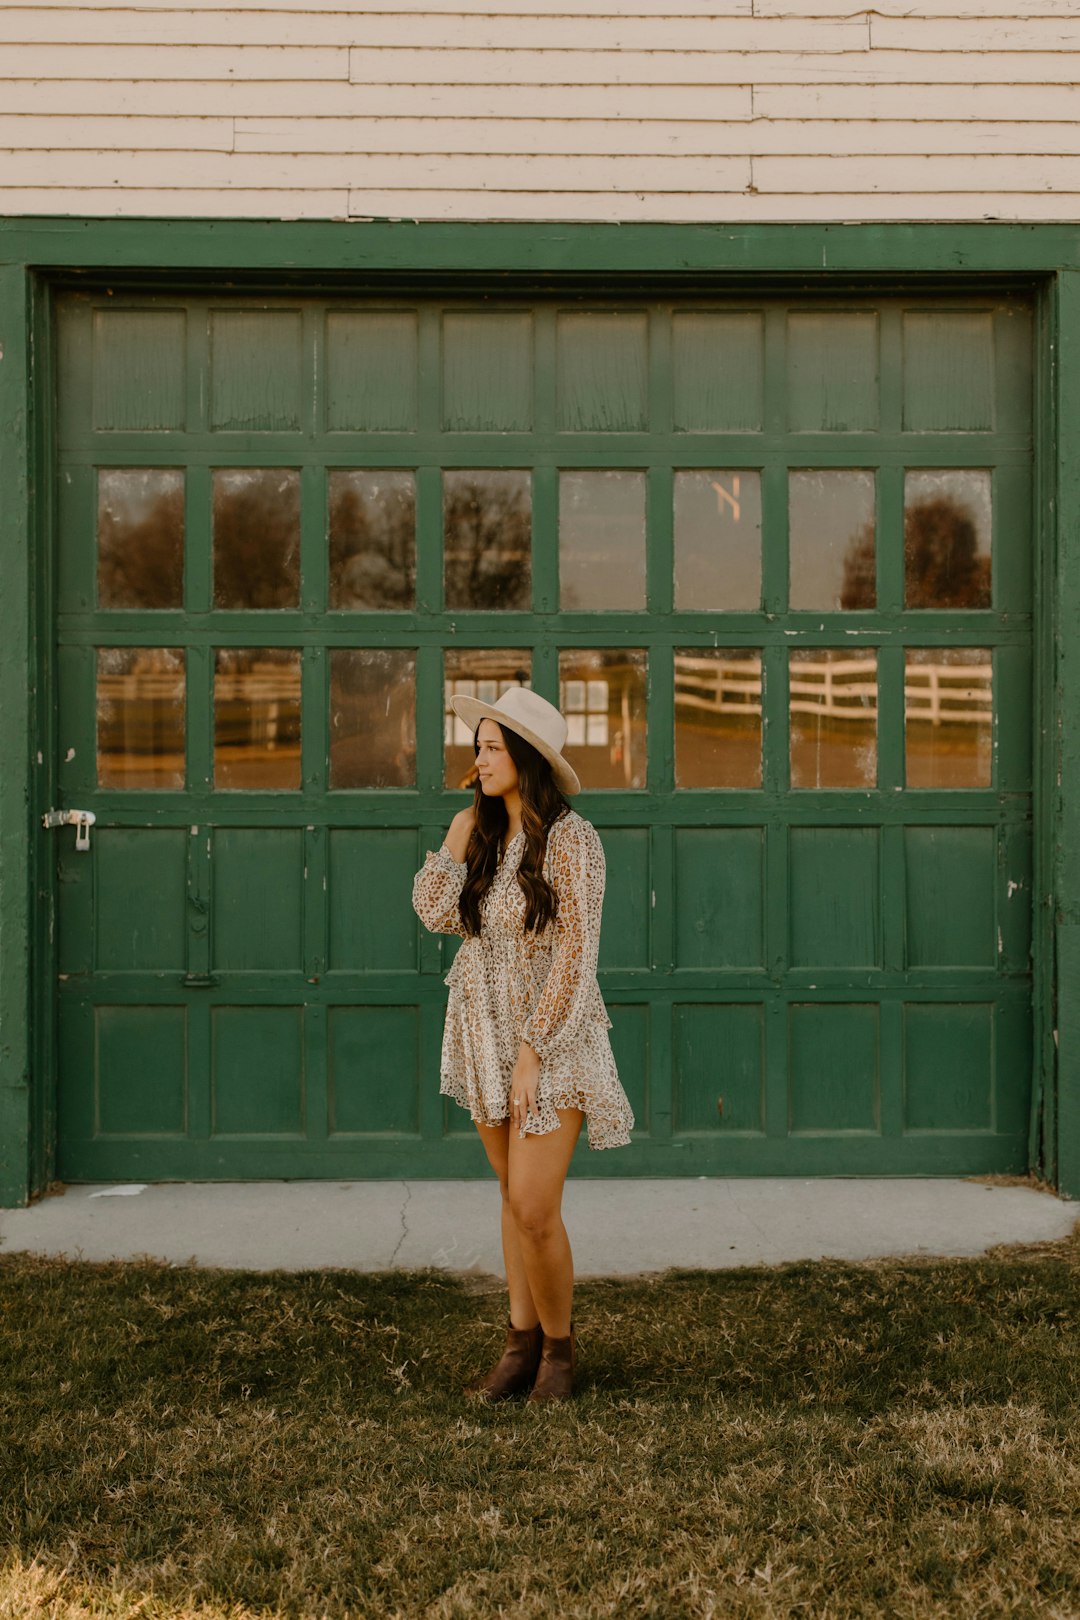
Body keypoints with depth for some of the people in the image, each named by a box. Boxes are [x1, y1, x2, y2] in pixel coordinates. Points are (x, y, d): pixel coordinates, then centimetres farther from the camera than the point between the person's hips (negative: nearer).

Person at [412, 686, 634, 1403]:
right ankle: (521, 1344, 22)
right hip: (487, 1034, 6)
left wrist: (532, 1053, -17)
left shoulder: (570, 838, -13)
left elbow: (574, 956, -15)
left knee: (534, 1209, -9)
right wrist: (457, 837, -8)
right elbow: (437, 915, -1)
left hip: (551, 1037, -6)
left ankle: (559, 1345, 12)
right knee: (515, 1199, 13)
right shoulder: (485, 832, 7)